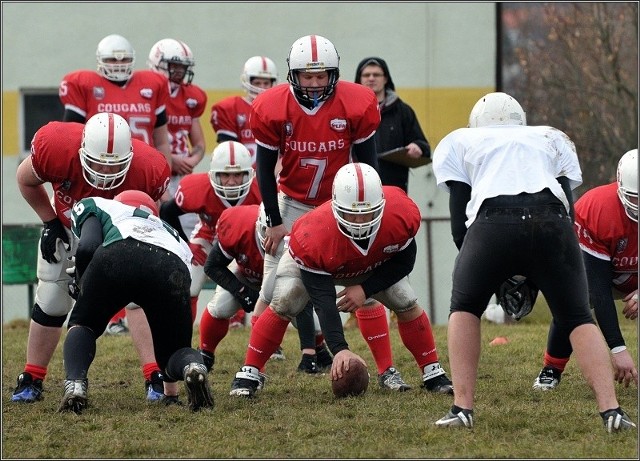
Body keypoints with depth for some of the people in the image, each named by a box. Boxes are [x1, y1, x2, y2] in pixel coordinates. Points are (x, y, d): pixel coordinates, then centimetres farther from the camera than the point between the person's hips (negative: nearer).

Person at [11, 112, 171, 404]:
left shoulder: (150, 169, -37)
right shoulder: (55, 147, -38)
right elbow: (26, 180, -14)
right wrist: (50, 223, -13)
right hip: (66, 226, 1)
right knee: (50, 304, 0)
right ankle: (31, 381, 14)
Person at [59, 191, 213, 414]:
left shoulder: (96, 207, 37)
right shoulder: (167, 231, 45)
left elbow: (88, 247, 12)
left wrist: (79, 282, 32)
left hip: (118, 257, -2)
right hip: (172, 268, 2)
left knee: (82, 326, 26)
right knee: (173, 352, 22)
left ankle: (74, 385, -3)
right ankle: (193, 366, -14)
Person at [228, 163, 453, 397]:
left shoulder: (402, 214, -38)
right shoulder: (312, 237, -46)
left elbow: (403, 261, -18)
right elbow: (323, 302, -44)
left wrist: (365, 289, -27)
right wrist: (340, 349, -54)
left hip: (374, 265, 3)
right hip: (315, 264, -3)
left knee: (407, 304, -8)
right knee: (283, 305, -23)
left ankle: (433, 374, 8)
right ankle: (249, 373, -10)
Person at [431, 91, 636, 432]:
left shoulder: (457, 143, 31)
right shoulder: (553, 139, 36)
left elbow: (459, 224, 20)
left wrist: (496, 274, 31)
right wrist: (532, 275, 28)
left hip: (493, 224, -1)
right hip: (552, 223, 1)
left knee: (464, 308, 23)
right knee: (578, 318, 15)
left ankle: (462, 408, 13)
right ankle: (611, 410, 0)